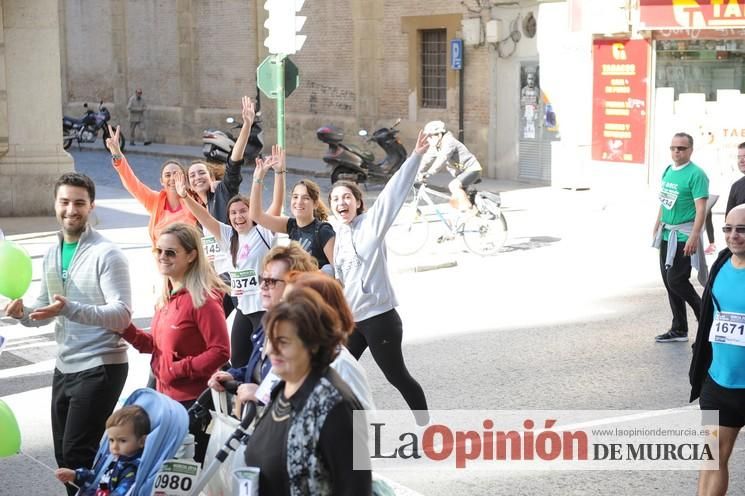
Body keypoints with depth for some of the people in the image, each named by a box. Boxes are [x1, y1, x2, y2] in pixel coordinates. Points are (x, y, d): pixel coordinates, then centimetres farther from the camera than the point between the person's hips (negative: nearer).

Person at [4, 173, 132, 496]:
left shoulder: (106, 254, -14)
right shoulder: (51, 254, 10)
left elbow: (122, 315, -21)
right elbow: (45, 309, 17)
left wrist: (69, 309, -33)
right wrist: (22, 313, -6)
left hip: (100, 368, -8)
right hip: (64, 367, 8)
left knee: (78, 455, -8)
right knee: (63, 455, 15)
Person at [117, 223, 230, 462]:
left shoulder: (202, 298, -16)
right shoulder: (167, 296, 10)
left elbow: (220, 351, -20)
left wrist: (178, 370, -19)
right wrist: (128, 331, 1)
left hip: (192, 400, -9)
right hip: (165, 395, 9)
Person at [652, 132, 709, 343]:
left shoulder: (696, 174, -14)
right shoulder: (668, 171, 11)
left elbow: (701, 208, -19)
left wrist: (694, 237, -26)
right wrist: (657, 226, 20)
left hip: (683, 237, -8)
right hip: (667, 235, 8)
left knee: (676, 280, -9)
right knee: (668, 281, 11)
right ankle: (679, 329, 21)